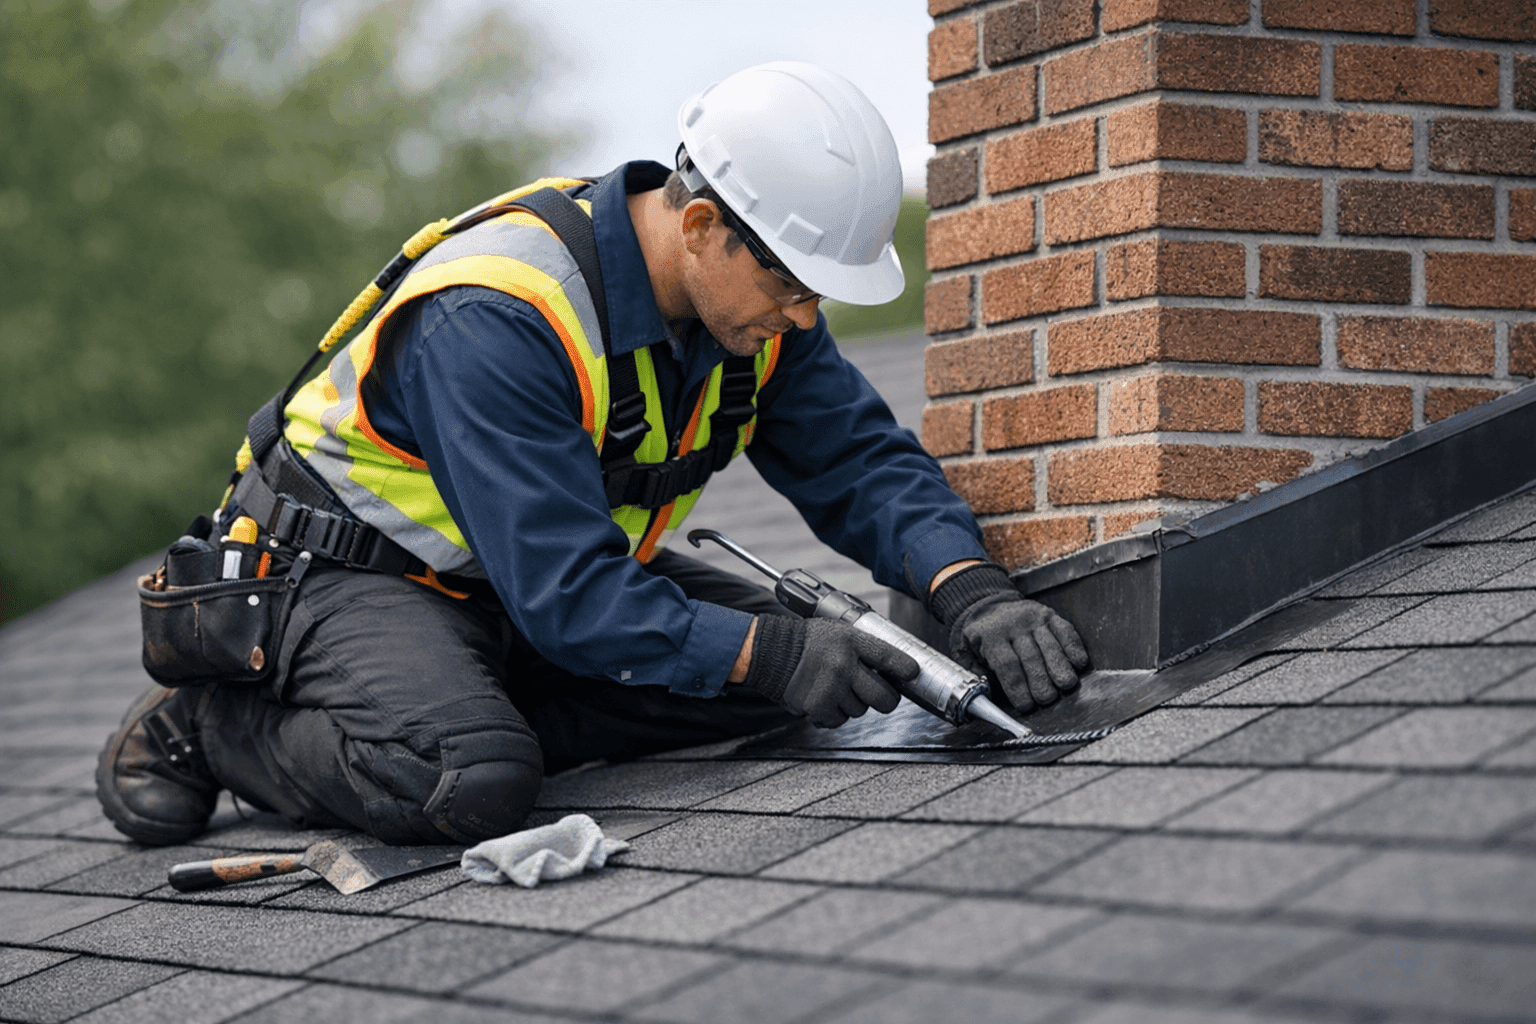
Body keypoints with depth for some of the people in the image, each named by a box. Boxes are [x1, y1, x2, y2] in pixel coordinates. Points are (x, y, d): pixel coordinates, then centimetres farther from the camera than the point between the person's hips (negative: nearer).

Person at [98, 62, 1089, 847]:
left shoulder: (755, 292, -9)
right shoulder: (495, 318, -33)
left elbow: (861, 460, -5)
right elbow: (568, 596, -35)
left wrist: (972, 590, -24)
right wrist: (773, 653, -40)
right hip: (353, 573, -8)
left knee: (778, 652, -10)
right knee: (472, 786, -36)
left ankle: (447, 719, -6)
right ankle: (212, 724, -8)